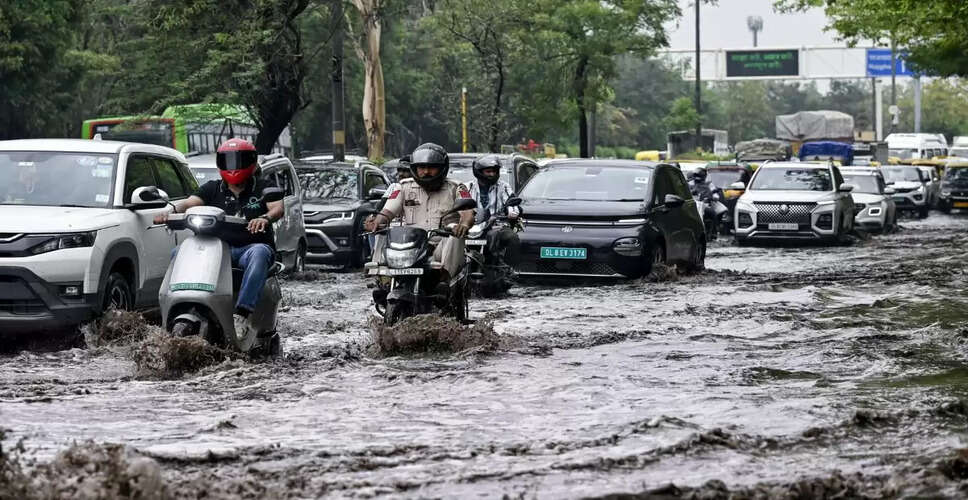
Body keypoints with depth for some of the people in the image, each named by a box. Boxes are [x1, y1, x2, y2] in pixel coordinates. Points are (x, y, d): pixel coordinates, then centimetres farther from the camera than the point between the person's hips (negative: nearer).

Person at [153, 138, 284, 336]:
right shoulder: (212, 189, 18)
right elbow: (189, 202, 1)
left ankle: (241, 314, -48)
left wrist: (265, 218, -33)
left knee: (259, 253, -39)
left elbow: (278, 208, -8)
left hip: (249, 248, -3)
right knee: (178, 253, -18)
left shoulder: (262, 188, 11)